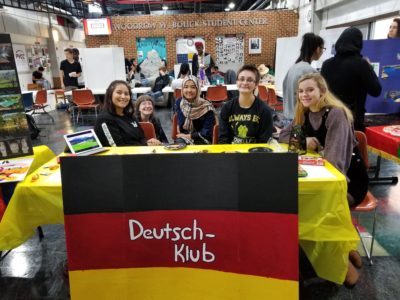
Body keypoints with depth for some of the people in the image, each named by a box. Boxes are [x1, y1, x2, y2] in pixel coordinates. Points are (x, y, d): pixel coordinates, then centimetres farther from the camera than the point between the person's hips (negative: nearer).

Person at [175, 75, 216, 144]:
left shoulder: (207, 107, -11)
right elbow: (181, 127, 2)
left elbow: (206, 133, -11)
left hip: (201, 141, -3)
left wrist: (188, 136, -9)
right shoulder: (179, 103, 1)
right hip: (184, 139, 3)